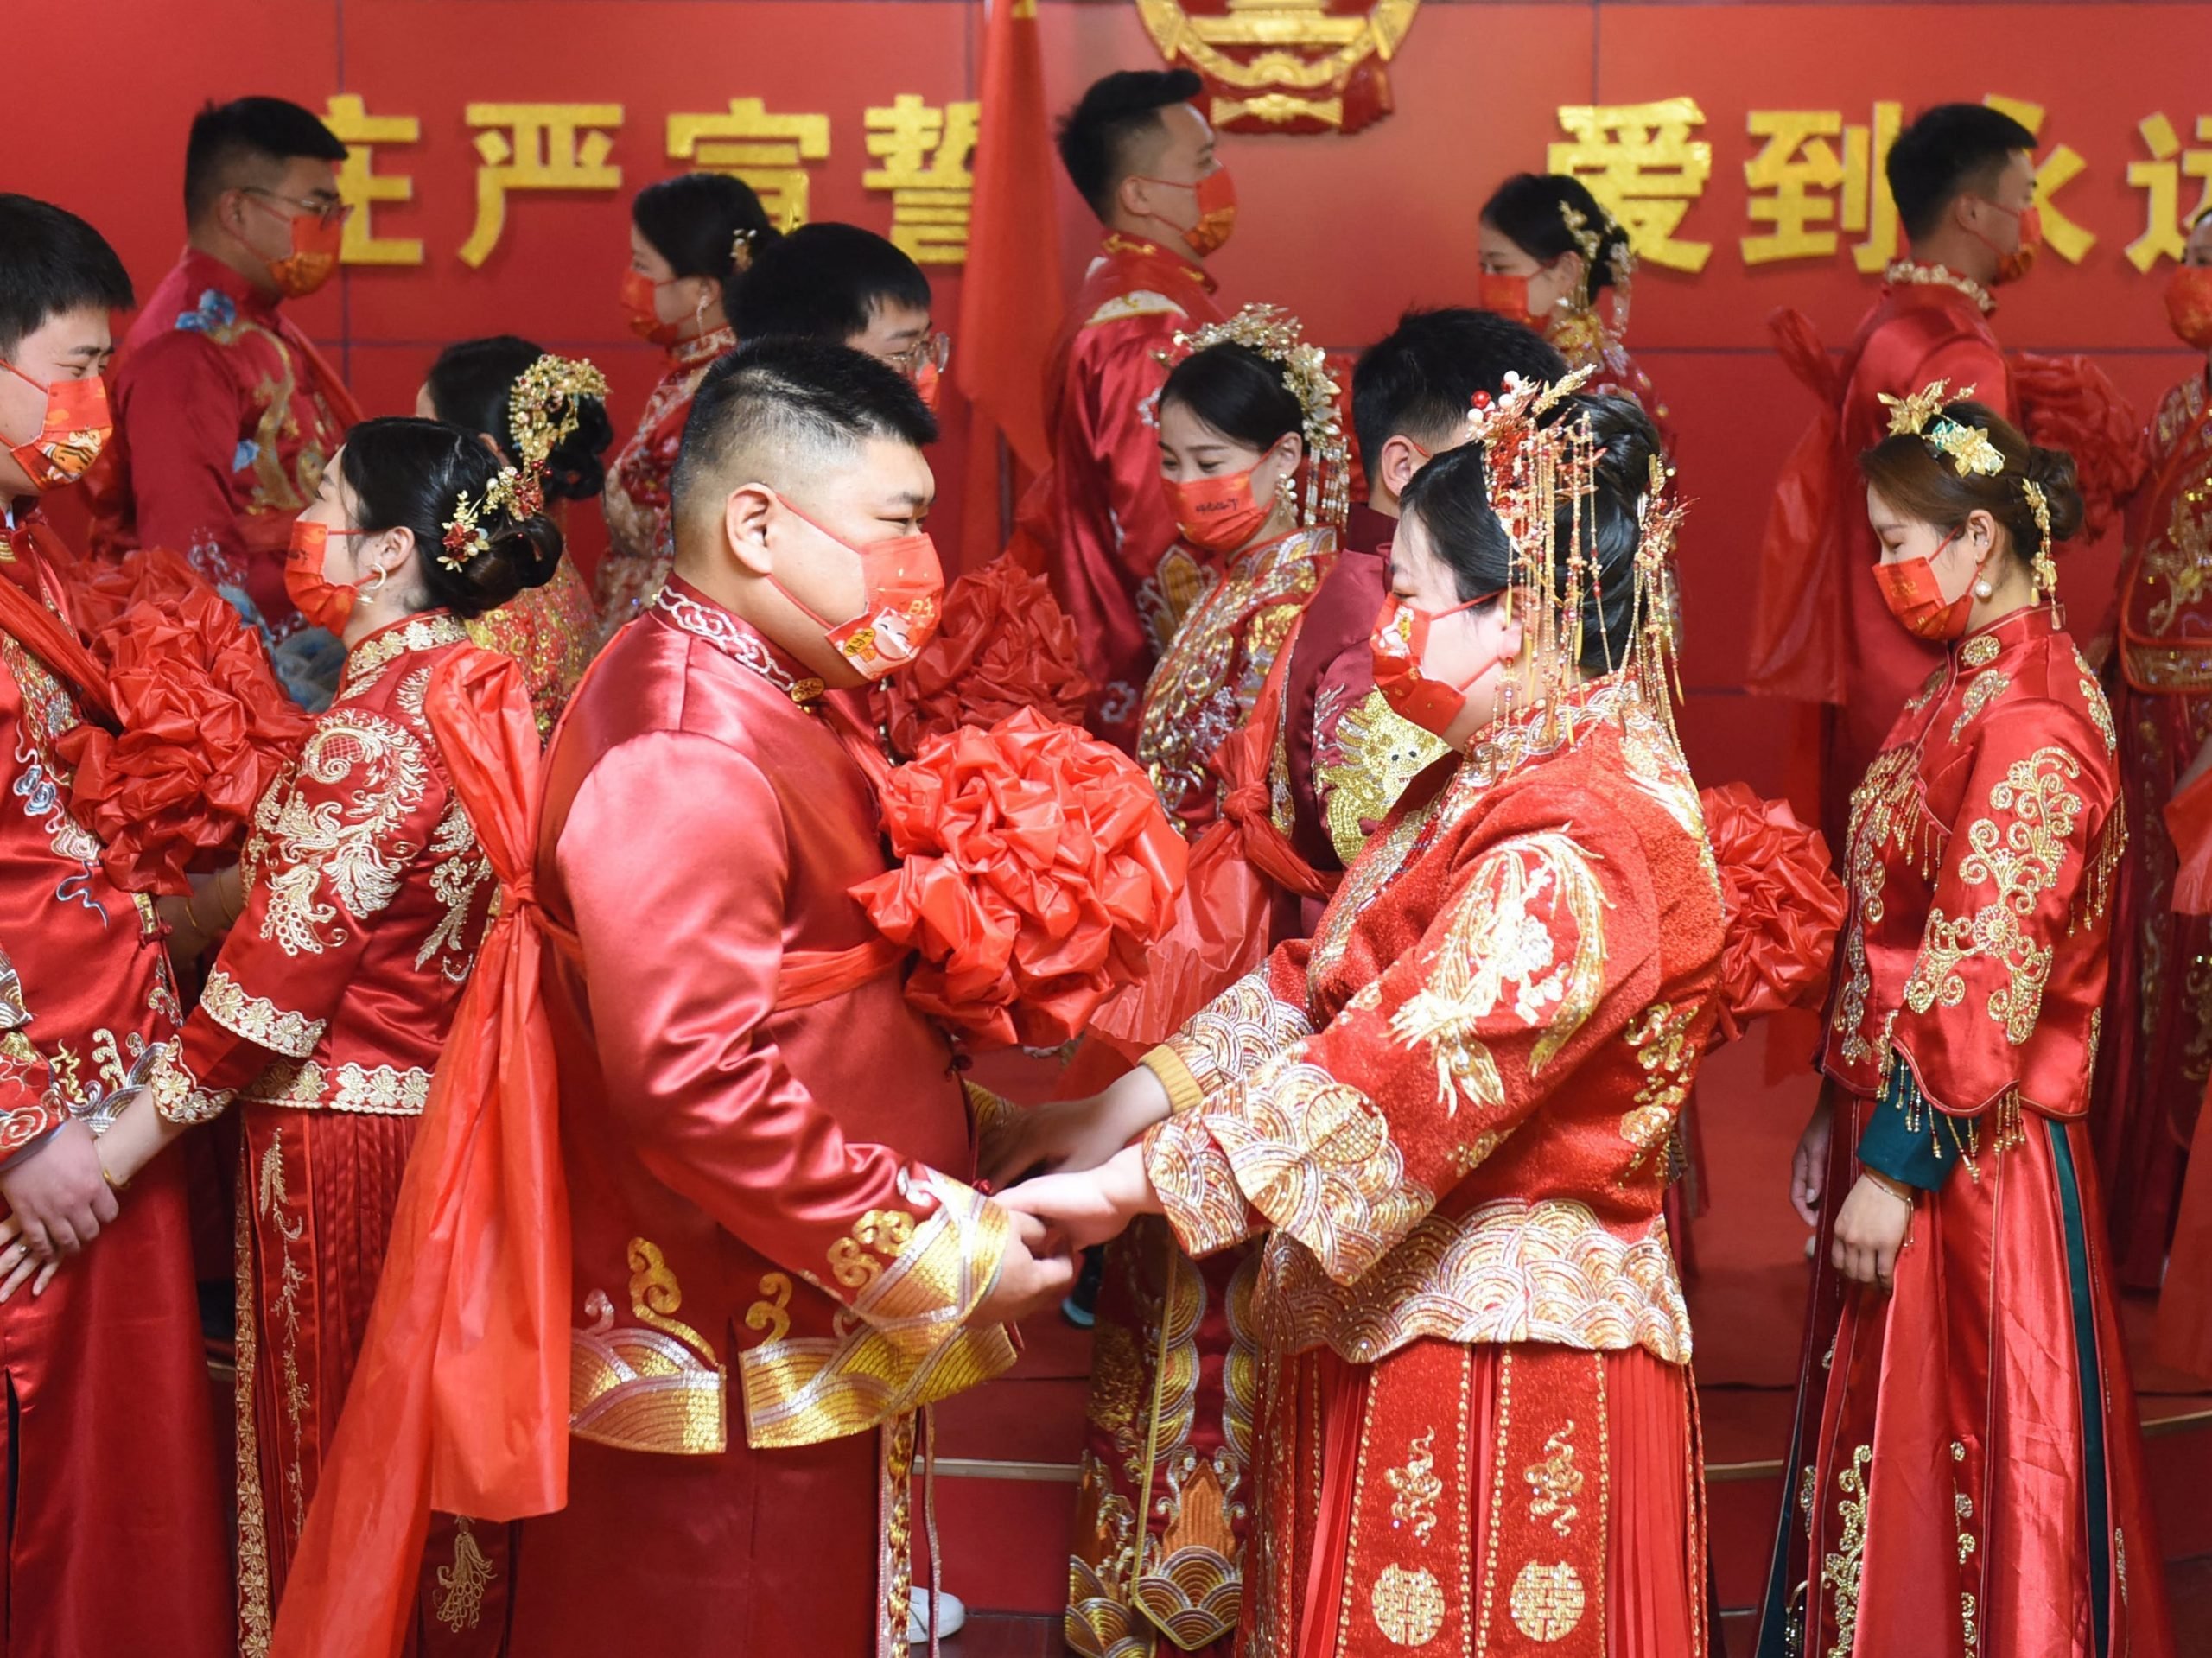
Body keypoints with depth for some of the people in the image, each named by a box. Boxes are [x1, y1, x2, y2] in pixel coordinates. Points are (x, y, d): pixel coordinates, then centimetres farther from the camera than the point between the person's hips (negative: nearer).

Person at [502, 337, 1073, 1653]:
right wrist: (938, 1259, -22)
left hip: (830, 1357, 10)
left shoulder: (791, 704, 11)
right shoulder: (682, 757, -23)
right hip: (733, 1387, -10)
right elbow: (695, 1079, -29)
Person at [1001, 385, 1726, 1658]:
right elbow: (1326, 981, 13)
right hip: (1389, 1324, 10)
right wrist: (1134, 1100, 3)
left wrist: (1131, 1185, -27)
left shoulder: (1579, 845, -22)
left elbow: (1411, 1069, -29)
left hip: (1500, 1352, -10)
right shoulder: (1493, 781, 12)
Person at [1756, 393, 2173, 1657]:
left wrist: (1898, 1162, -20)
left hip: (1973, 1162, -9)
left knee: (1964, 1448, 3)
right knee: (1885, 1453, 17)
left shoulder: (2031, 721, -19)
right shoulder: (1969, 686, 10)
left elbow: (1982, 977, -23)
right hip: (1897, 1123, 9)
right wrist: (1841, 1115, 15)